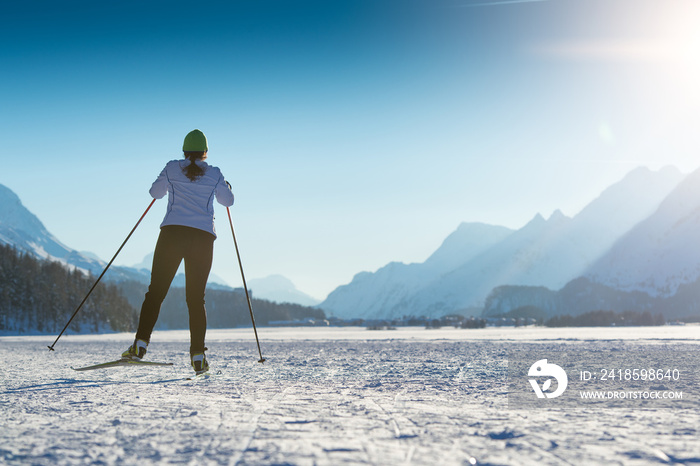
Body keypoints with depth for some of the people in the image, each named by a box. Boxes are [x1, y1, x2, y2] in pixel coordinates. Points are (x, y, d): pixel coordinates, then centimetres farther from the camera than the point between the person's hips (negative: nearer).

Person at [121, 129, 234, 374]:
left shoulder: (172, 168, 7)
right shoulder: (215, 174, 8)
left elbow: (155, 192, 19)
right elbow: (228, 201, 19)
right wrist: (225, 186, 40)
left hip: (173, 233, -1)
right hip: (204, 236, 1)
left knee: (156, 291, 2)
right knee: (196, 298, 6)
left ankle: (141, 343, -11)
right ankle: (198, 356, -1)